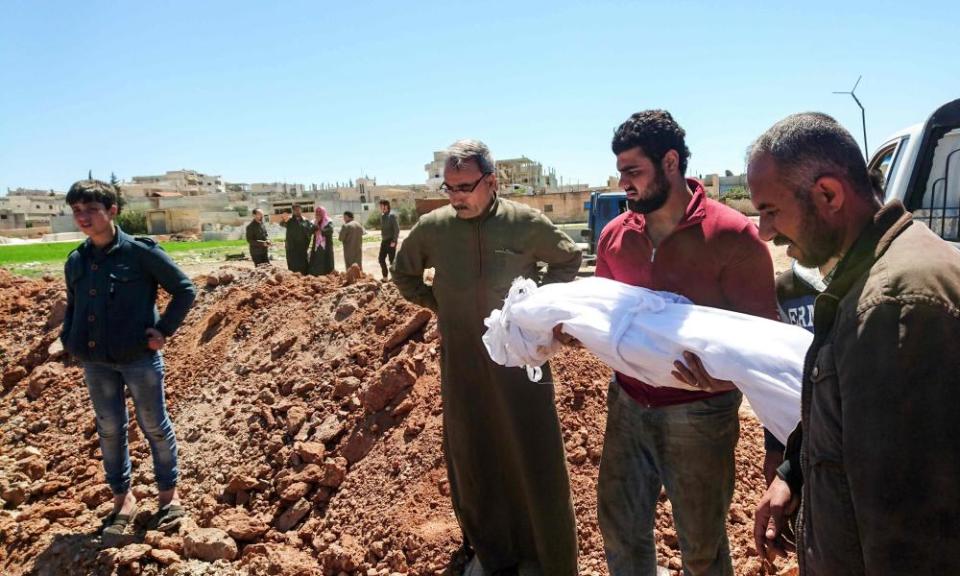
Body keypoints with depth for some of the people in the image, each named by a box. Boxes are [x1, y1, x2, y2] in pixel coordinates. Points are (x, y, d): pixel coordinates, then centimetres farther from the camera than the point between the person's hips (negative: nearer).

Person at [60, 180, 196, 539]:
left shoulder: (140, 252, -11)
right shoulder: (76, 261, 4)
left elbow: (185, 290, -6)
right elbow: (72, 306, 18)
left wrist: (163, 330, -10)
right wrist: (69, 341, 4)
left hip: (140, 358, -5)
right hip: (95, 362, 5)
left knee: (154, 426, 8)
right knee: (109, 429, 14)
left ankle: (169, 495, 25)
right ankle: (122, 499, 30)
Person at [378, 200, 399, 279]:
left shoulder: (392, 216, -11)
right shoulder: (382, 216, 12)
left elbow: (397, 229, -15)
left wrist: (394, 241, -19)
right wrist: (382, 239, 13)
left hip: (391, 241, -8)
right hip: (384, 241, 8)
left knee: (392, 259, -2)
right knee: (381, 258, 6)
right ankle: (385, 276, 16)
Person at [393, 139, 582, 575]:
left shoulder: (526, 223, -9)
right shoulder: (432, 227, -3)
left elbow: (568, 258, 8)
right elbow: (403, 272, 16)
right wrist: (435, 303, 4)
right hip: (460, 362, 3)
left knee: (532, 459, 6)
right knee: (471, 459, 15)